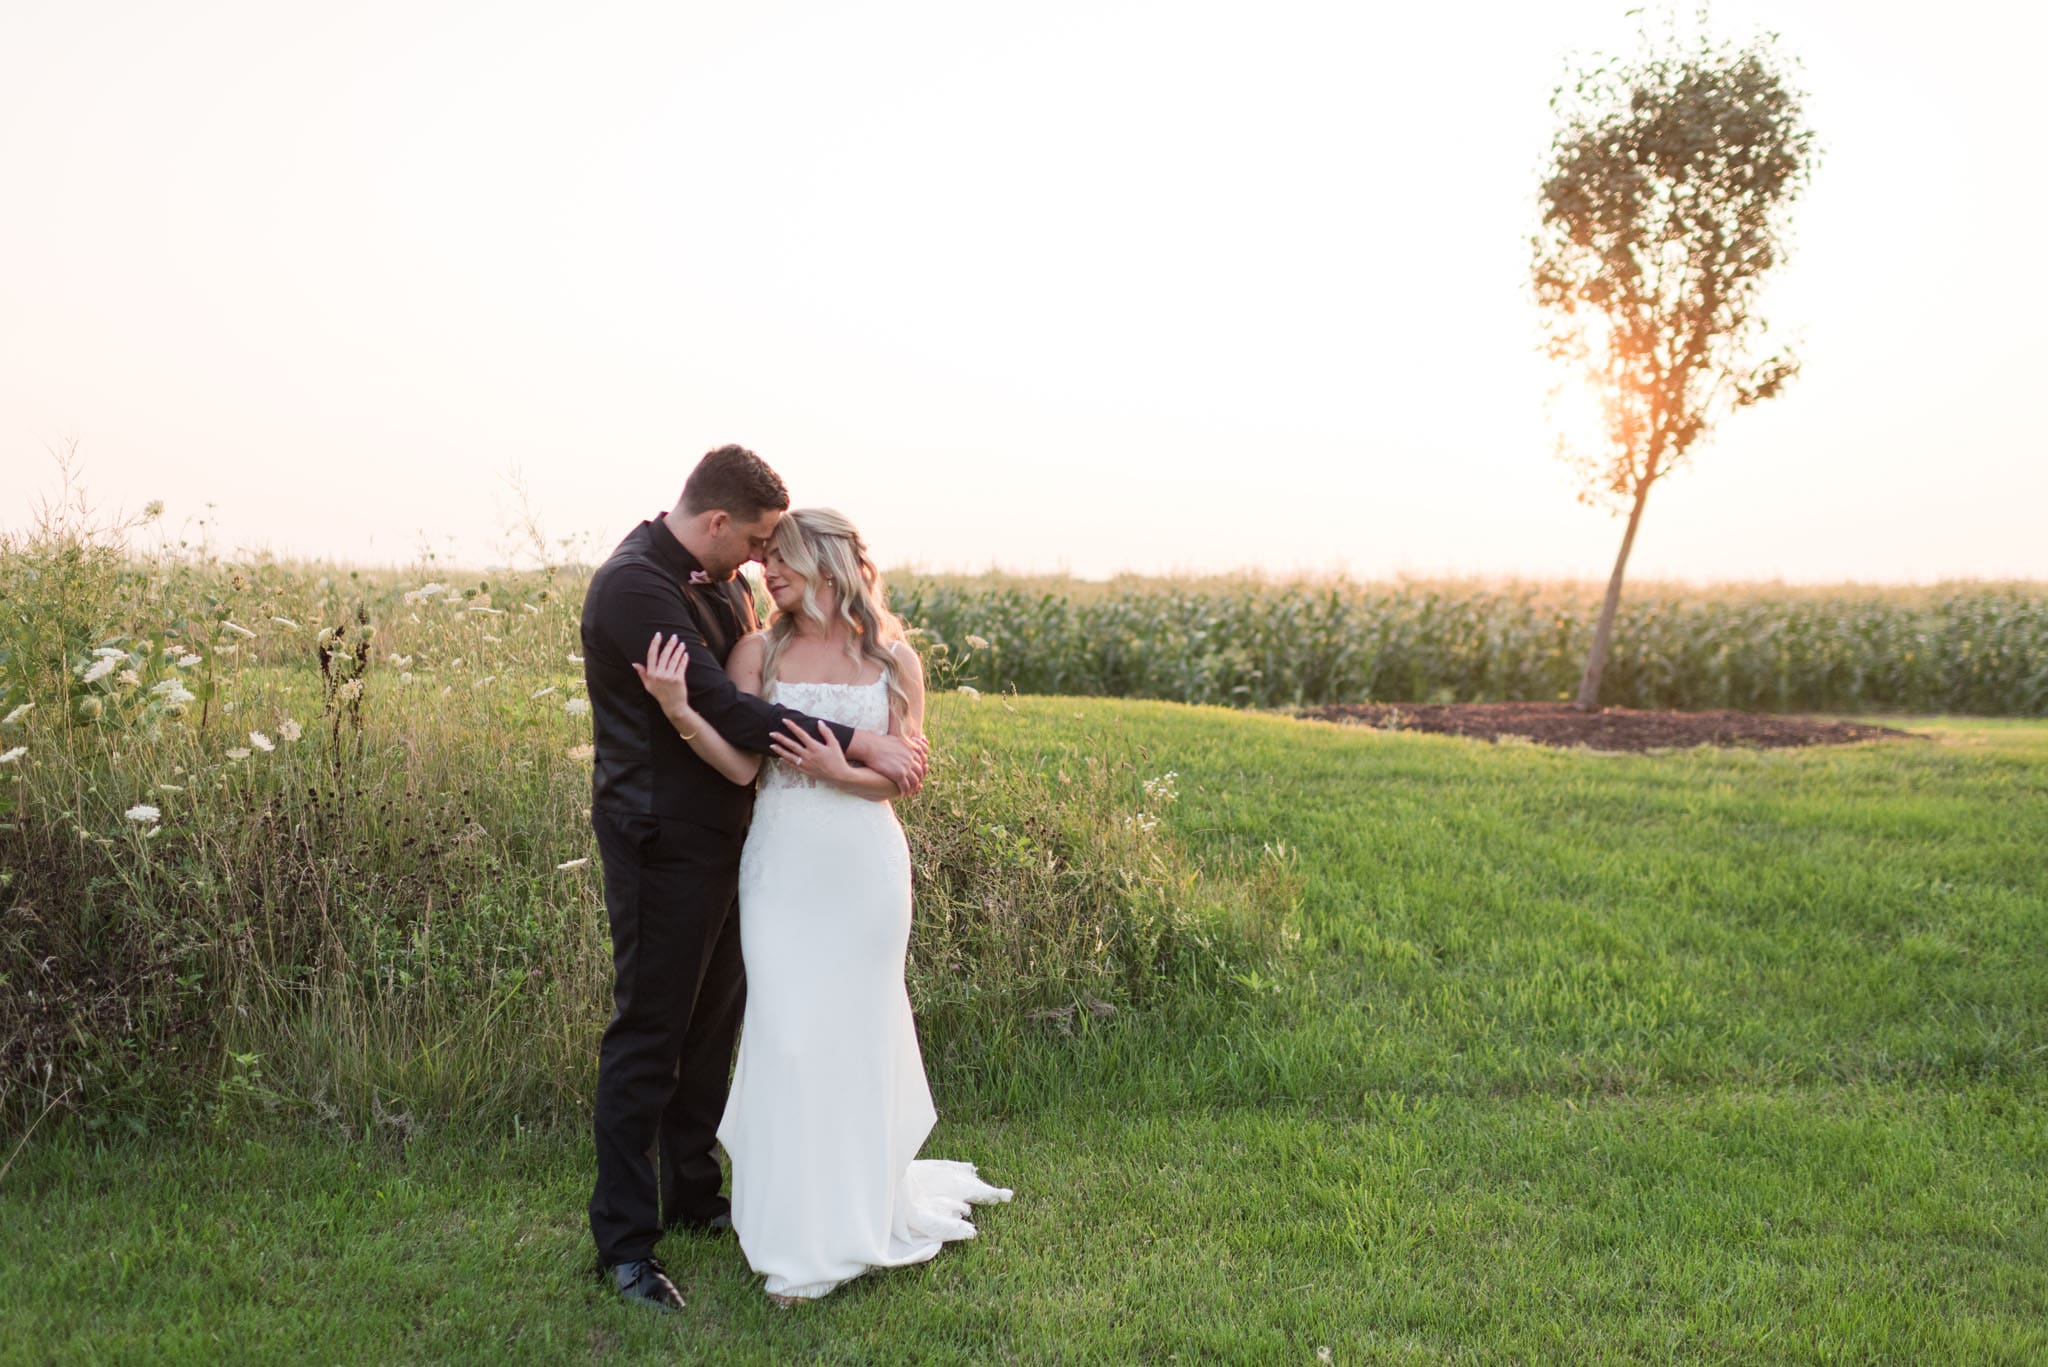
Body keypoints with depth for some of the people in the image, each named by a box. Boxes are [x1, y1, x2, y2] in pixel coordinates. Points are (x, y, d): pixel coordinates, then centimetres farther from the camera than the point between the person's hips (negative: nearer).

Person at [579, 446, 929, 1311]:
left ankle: (692, 1196, 33)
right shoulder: (633, 586, -21)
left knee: (713, 1020, 18)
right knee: (649, 1036, 0)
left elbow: (752, 679, 13)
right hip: (661, 842, -9)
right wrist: (859, 745, -23)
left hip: (719, 834, 9)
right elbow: (725, 711, -25)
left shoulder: (716, 579, 8)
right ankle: (623, 1239, 12)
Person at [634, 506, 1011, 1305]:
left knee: (856, 1031, 9)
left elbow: (906, 779, 1)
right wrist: (680, 711, -24)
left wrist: (837, 770, -17)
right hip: (782, 868, 0)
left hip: (864, 869, 0)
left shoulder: (893, 661, 1)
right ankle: (802, 1235, 17)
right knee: (788, 1034, 0)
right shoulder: (758, 653, 1)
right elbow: (742, 767, -9)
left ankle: (862, 1214, 29)